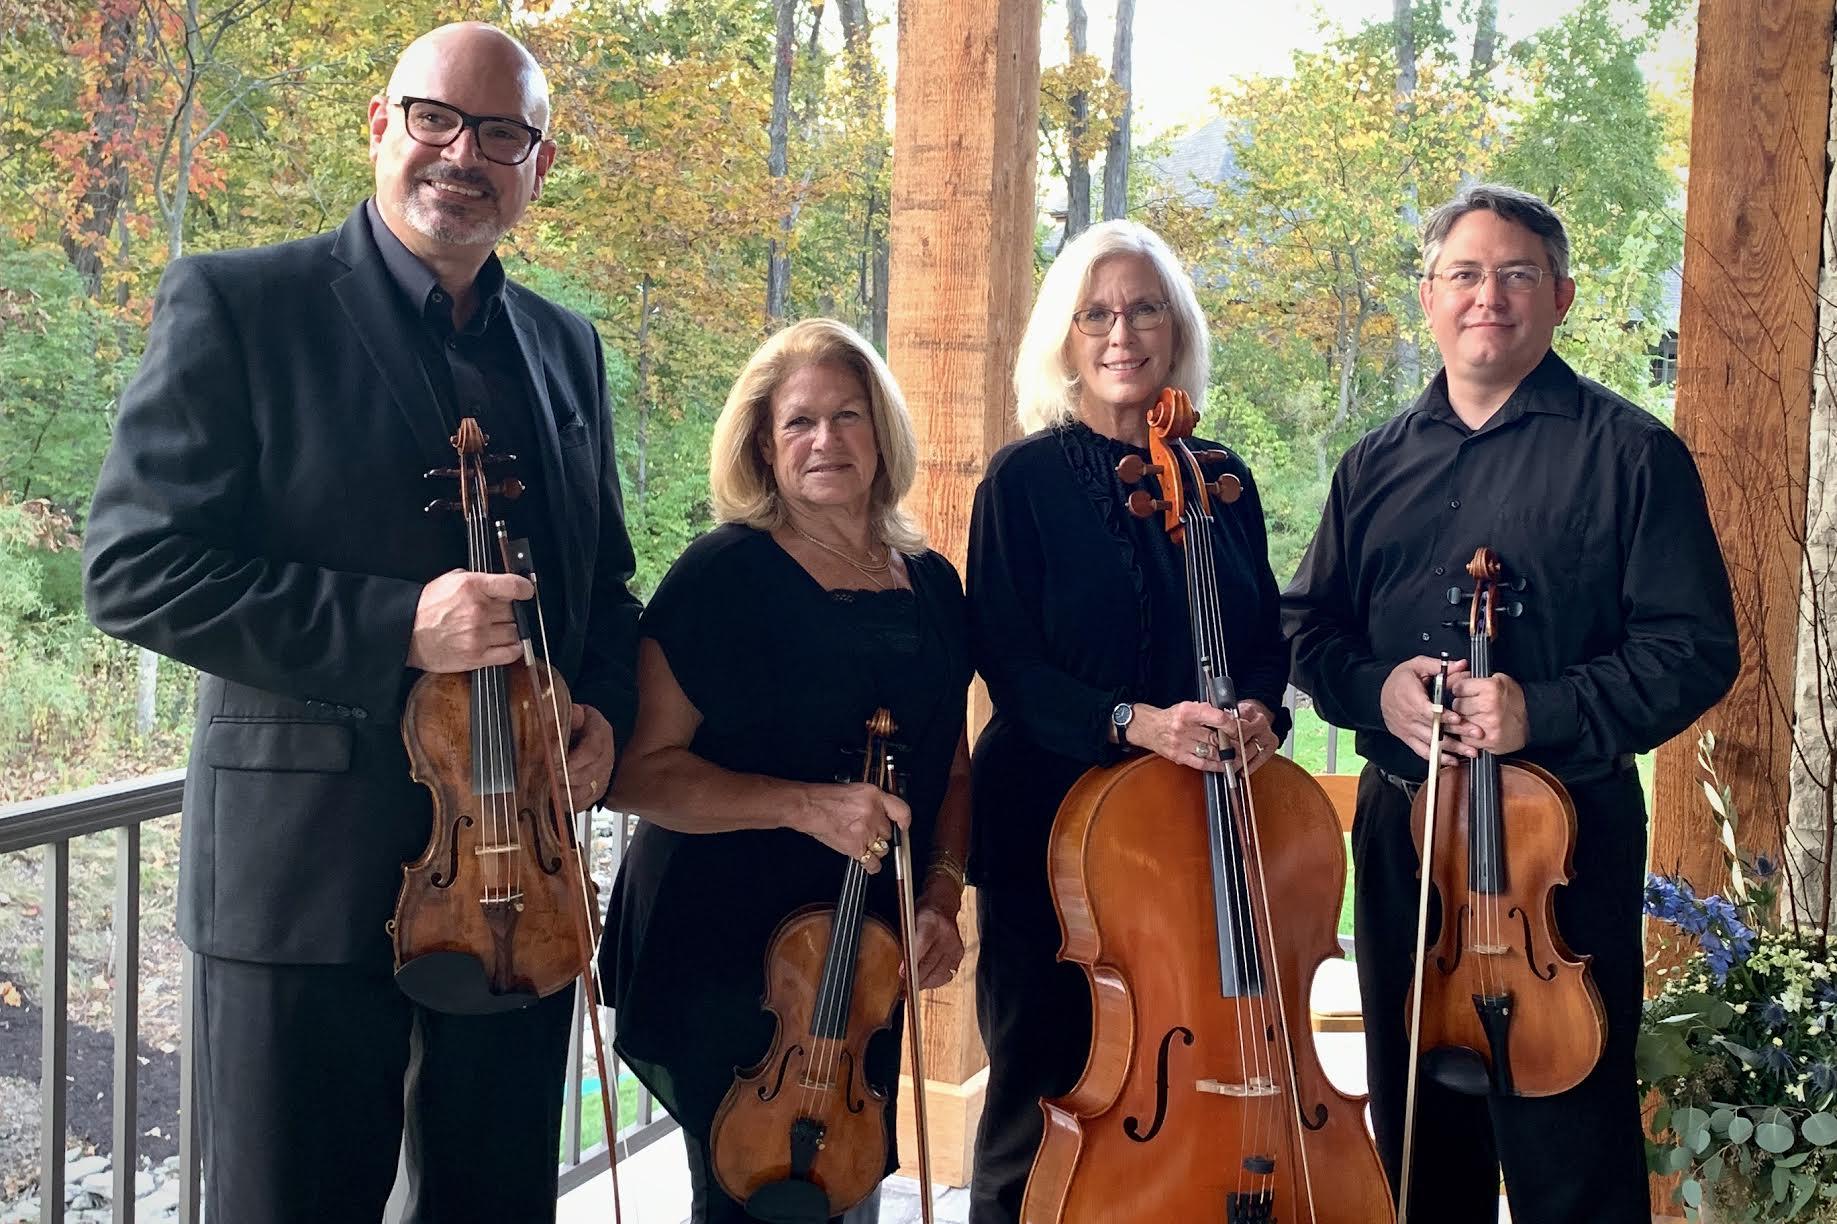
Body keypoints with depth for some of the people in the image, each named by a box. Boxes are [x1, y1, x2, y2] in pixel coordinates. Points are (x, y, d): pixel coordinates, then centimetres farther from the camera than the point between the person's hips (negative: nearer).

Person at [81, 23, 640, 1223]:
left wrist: (604, 708, 0)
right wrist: (394, 629, -21)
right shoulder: (236, 305, -5)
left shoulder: (567, 348, 12)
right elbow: (132, 568, -12)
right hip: (310, 872, -5)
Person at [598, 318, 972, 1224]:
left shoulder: (931, 586, 6)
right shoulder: (723, 574, -10)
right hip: (723, 951, -5)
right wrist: (805, 804, -24)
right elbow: (639, 768, -14)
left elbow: (951, 769, 14)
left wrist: (942, 894, -2)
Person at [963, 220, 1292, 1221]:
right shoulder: (1027, 479, -2)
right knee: (1044, 1090, 2)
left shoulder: (1222, 480, 9)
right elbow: (1007, 660, -8)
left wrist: (1259, 711, -10)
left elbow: (1265, 639, 13)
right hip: (1053, 816, -3)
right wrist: (1131, 721, -23)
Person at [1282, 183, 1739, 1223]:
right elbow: (1310, 624, 13)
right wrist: (1375, 687, -9)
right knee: (1417, 1130, 16)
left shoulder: (1631, 453, -3)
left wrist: (1546, 713, -21)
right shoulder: (1378, 464, 12)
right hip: (1400, 829, 5)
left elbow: (1695, 648, -8)